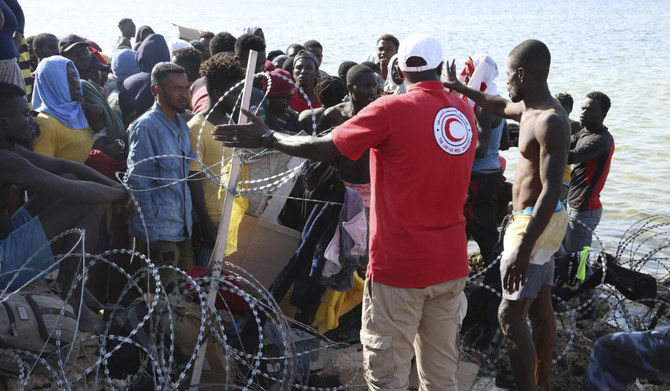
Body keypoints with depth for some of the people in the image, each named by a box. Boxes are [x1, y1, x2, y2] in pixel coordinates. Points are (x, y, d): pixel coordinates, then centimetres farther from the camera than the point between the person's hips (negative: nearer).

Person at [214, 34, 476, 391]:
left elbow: (323, 149, -12)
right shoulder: (464, 112, 6)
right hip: (451, 263, 6)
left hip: (400, 264, -6)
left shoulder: (391, 110, -13)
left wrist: (267, 138, 1)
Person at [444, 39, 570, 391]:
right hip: (535, 220, 10)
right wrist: (459, 88, 39)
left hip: (534, 223, -10)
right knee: (540, 308, 17)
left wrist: (523, 247, -34)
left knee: (510, 315, -9)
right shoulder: (530, 109, 7)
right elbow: (501, 106, 31)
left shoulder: (550, 121, -23)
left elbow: (551, 190, -30)